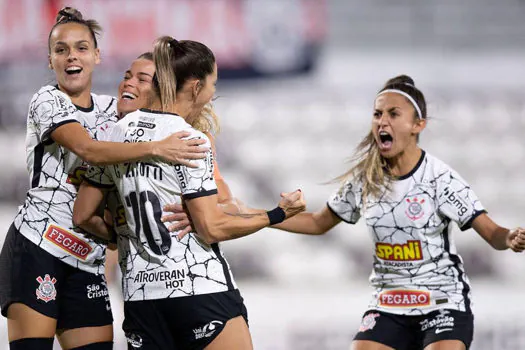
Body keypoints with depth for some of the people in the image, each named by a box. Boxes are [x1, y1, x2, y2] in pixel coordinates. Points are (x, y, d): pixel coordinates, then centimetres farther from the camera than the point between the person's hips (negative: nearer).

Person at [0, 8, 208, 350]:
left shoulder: (111, 108, 17)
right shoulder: (47, 101, -2)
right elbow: (87, 149, -19)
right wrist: (157, 148, -28)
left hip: (87, 260, 6)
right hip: (35, 247, -6)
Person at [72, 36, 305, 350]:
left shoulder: (120, 132, 9)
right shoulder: (189, 141, -11)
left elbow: (83, 215, 14)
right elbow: (212, 228, -13)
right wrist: (277, 215, -3)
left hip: (140, 294, 7)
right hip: (201, 290, -7)